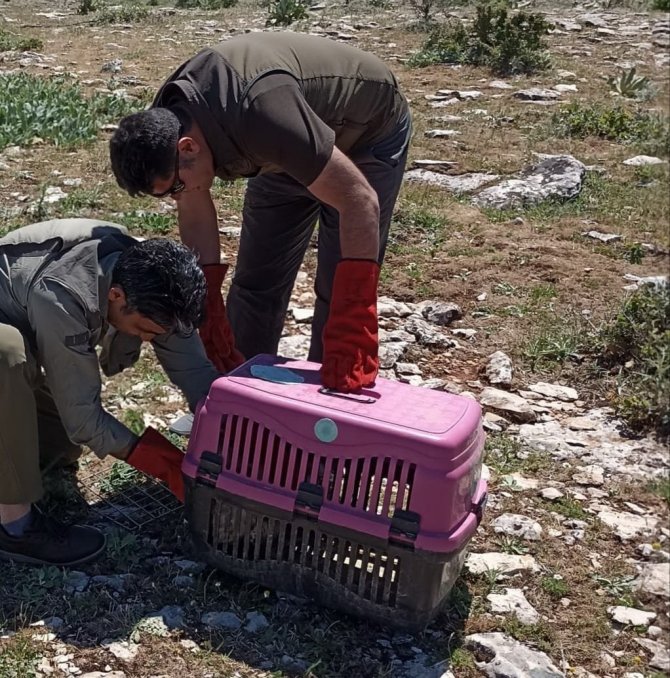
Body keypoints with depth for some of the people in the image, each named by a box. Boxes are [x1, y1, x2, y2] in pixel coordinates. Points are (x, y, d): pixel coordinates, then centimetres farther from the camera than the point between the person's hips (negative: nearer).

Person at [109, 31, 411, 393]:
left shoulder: (259, 113, -44)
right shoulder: (168, 122, -20)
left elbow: (360, 201, -41)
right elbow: (195, 213, -5)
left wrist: (351, 334, -44)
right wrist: (210, 315, -8)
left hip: (368, 133, -6)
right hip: (298, 146, 7)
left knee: (337, 290, -10)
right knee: (255, 281, 7)